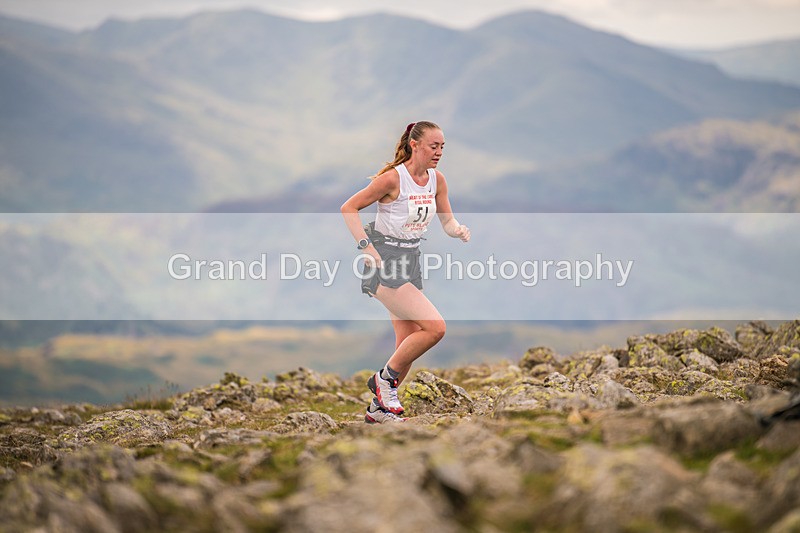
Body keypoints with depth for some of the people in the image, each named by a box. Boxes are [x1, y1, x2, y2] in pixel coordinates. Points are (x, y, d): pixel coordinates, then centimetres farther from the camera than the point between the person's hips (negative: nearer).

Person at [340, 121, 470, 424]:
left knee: (408, 346, 9)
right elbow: (348, 209, -12)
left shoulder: (437, 180, 4)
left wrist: (458, 231, -10)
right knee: (435, 327, -18)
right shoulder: (393, 178, -16)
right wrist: (367, 249, -18)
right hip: (384, 263, -8)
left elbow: (447, 222, 13)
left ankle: (379, 408, 23)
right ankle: (385, 379, 0)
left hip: (410, 262, 8)